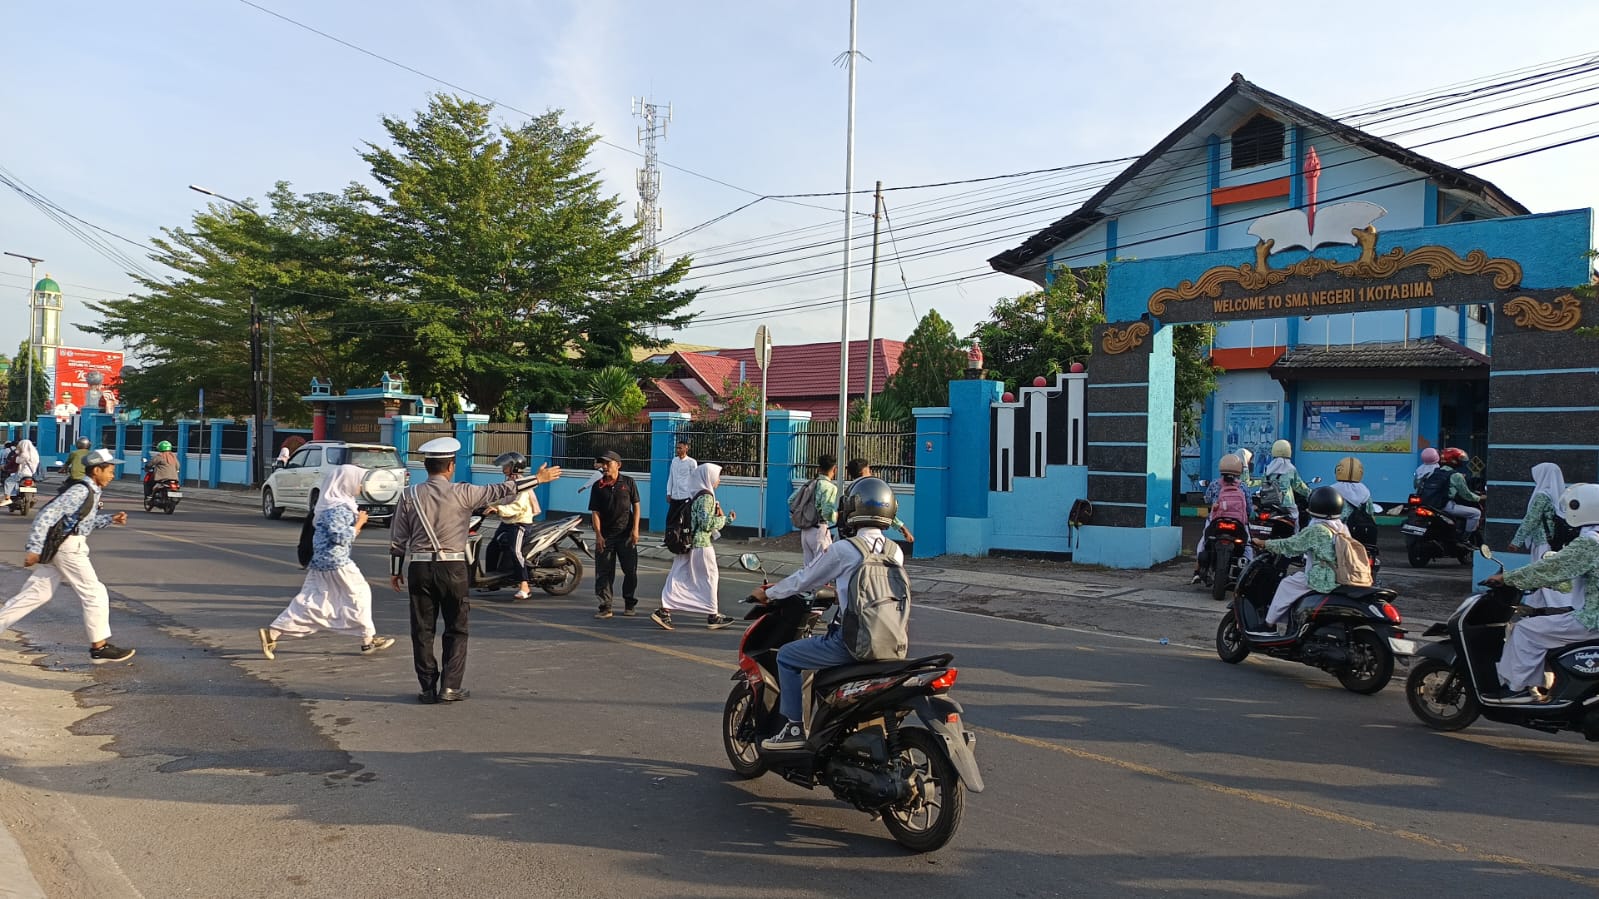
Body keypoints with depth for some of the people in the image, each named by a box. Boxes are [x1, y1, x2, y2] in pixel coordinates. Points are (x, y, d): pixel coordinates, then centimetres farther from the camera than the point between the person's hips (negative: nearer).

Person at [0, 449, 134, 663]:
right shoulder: (80, 491, -17)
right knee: (95, 594, -2)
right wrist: (34, 549, -23)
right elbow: (48, 514, -22)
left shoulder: (91, 492, 12)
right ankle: (99, 647, 4)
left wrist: (110, 519, 13)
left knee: (35, 595, 12)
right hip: (68, 547, -9)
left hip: (56, 547, 9)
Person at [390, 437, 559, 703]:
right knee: (456, 629, 9)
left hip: (419, 568, 2)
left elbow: (398, 537, 4)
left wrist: (395, 570, 14)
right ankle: (450, 687, 6)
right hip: (452, 568, -2)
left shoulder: (410, 495, 1)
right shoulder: (462, 493, -6)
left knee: (422, 629, 9)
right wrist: (538, 479, 7)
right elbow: (500, 491, -1)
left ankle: (428, 688, 12)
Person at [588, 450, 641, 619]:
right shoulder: (598, 486, 3)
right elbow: (595, 512, 1)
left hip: (626, 534, 0)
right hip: (605, 535, 1)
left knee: (630, 570, 5)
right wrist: (598, 535, -8)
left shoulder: (628, 482, 2)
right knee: (604, 572, -1)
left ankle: (629, 604, 19)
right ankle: (605, 607, 5)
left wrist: (635, 529, -4)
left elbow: (636, 506, 4)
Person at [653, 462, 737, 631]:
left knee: (679, 578, 6)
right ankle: (713, 617, 14)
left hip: (687, 543, 8)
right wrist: (726, 519, -7)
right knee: (709, 578, 5)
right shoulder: (706, 496, -14)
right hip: (701, 544, -8)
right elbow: (706, 522, -19)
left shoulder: (694, 495, 12)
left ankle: (664, 611, -1)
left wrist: (717, 515, 14)